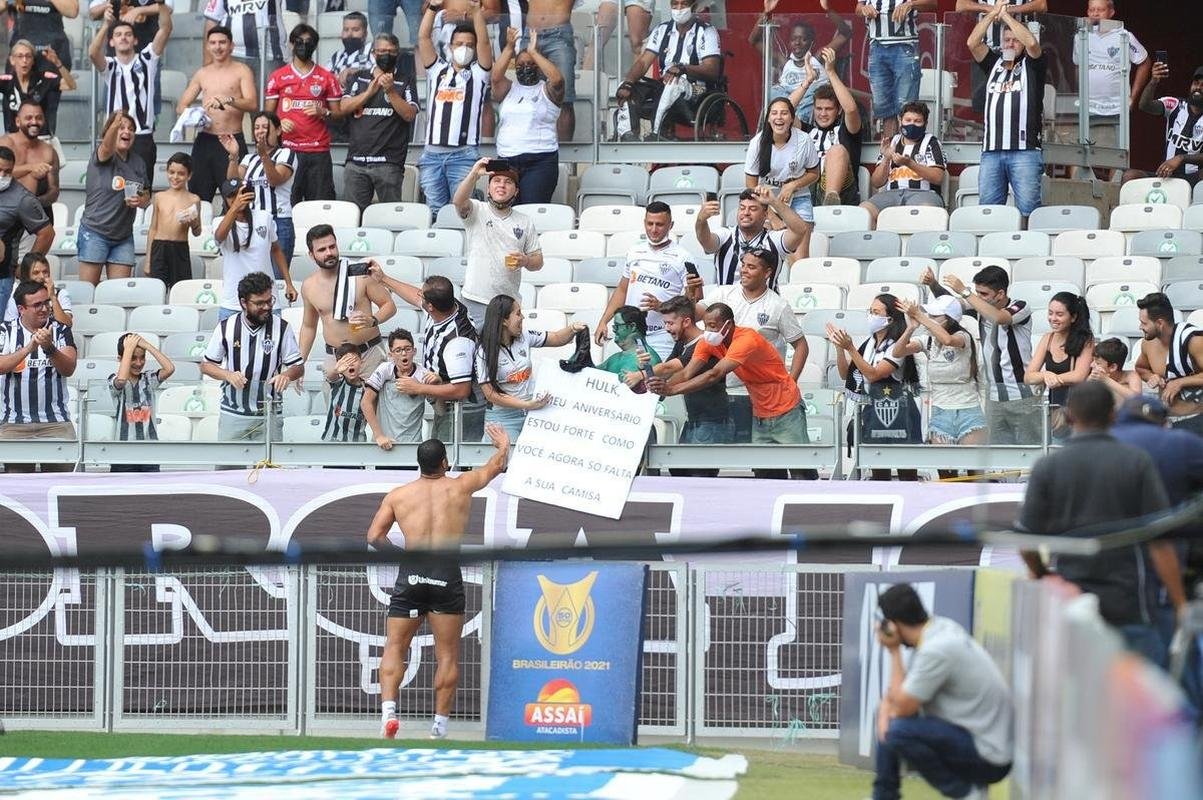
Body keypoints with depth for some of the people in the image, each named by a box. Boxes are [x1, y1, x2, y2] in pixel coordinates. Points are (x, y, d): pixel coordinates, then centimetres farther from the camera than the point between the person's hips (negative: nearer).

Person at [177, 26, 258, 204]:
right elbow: (181, 106, 17)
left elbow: (252, 104, -11)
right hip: (205, 141, 4)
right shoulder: (202, 74, 16)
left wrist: (228, 100, -29)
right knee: (197, 196, 0)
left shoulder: (242, 71, 3)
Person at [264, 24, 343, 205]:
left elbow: (338, 113, 12)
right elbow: (267, 114, 12)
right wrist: (279, 123, -8)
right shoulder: (278, 77, 10)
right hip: (286, 150, 0)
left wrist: (323, 113, -8)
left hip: (318, 151, 0)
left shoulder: (327, 78, 10)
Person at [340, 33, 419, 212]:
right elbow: (344, 107, 3)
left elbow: (410, 115, -4)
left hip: (388, 162, -2)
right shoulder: (358, 79, 15)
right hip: (357, 161, 2)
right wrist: (369, 92, -8)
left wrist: (391, 91, -14)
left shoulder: (404, 83, 8)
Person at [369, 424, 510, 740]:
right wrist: (504, 446, 46)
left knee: (394, 649, 7)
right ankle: (439, 727, 4)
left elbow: (374, 537, 5)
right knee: (447, 655, 6)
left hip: (410, 573, 1)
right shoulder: (460, 487, 9)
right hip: (447, 574, -1)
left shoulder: (397, 495, 10)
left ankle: (388, 710, -14)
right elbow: (494, 467, 26)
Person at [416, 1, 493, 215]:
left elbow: (483, 41, -3)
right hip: (432, 153, 3)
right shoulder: (438, 71, 18)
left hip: (464, 155, -3)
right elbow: (423, 37, 9)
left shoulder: (478, 73, 11)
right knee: (434, 212, 1)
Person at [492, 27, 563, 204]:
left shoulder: (546, 90, 8)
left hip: (540, 161, -3)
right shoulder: (508, 89, 16)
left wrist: (533, 52, -10)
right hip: (506, 160, 3)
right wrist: (509, 48, -11)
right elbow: (496, 77, -4)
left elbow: (557, 79, -14)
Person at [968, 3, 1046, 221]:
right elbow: (972, 43, 7)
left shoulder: (1031, 65, 10)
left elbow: (1031, 42, -9)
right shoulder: (994, 64, 20)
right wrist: (993, 14, 5)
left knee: (1028, 208, -9)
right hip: (991, 150, 4)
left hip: (1025, 151, -4)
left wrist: (1006, 15, 0)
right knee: (988, 208, 1)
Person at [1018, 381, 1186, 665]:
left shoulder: (1047, 467, -1)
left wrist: (1042, 574, 22)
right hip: (1130, 607, -2)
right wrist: (1180, 605, -2)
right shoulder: (1137, 462, -4)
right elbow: (1160, 540, -7)